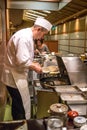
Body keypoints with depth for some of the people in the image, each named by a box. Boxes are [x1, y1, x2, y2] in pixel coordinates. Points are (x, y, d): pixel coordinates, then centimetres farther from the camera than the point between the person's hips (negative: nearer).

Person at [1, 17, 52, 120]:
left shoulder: (27, 35, 11)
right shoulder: (24, 37, -24)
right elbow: (22, 61, -29)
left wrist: (33, 64, 10)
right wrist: (35, 67, -13)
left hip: (16, 75, 10)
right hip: (14, 77, -10)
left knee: (17, 105, 22)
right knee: (22, 108, 3)